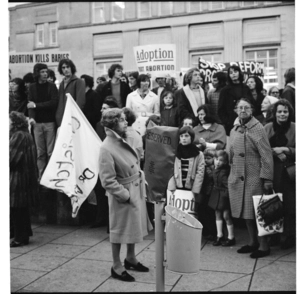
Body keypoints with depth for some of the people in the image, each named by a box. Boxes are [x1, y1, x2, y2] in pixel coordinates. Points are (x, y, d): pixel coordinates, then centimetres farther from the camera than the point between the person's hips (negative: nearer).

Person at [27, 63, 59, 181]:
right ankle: (41, 176, 10)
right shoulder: (32, 87, 9)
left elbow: (54, 102, -7)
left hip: (50, 122, -2)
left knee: (51, 151, -1)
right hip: (37, 123, 2)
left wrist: (36, 105, -9)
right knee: (40, 152, 3)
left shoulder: (51, 86, 4)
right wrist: (31, 117, -16)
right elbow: (30, 104, 1)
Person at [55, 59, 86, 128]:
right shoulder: (62, 83, 20)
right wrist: (58, 117, 8)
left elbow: (80, 102, -10)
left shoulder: (79, 82, -1)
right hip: (61, 120, 6)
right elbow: (59, 102, 19)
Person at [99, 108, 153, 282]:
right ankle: (116, 267, 25)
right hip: (124, 195, -8)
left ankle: (131, 259, 41)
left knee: (134, 226, 21)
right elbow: (108, 181, -23)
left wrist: (142, 180, 7)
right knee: (120, 230, 8)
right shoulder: (107, 148, -23)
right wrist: (125, 195, -20)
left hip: (137, 191, 8)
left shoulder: (122, 141, 2)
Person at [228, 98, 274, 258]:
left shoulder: (257, 128, -10)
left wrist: (267, 179, -16)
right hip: (237, 177, 6)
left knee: (257, 212, 1)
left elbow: (266, 155, -13)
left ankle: (264, 245, 14)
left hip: (254, 177, -6)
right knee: (245, 211, 13)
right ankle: (252, 242, 28)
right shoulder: (234, 130, 9)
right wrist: (231, 174, 12)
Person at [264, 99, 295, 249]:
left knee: (289, 205, -1)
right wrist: (275, 152, -11)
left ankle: (288, 237, 13)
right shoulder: (267, 128, 5)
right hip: (271, 171, 1)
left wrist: (285, 150, -12)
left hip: (289, 171, -1)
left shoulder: (294, 128, 0)